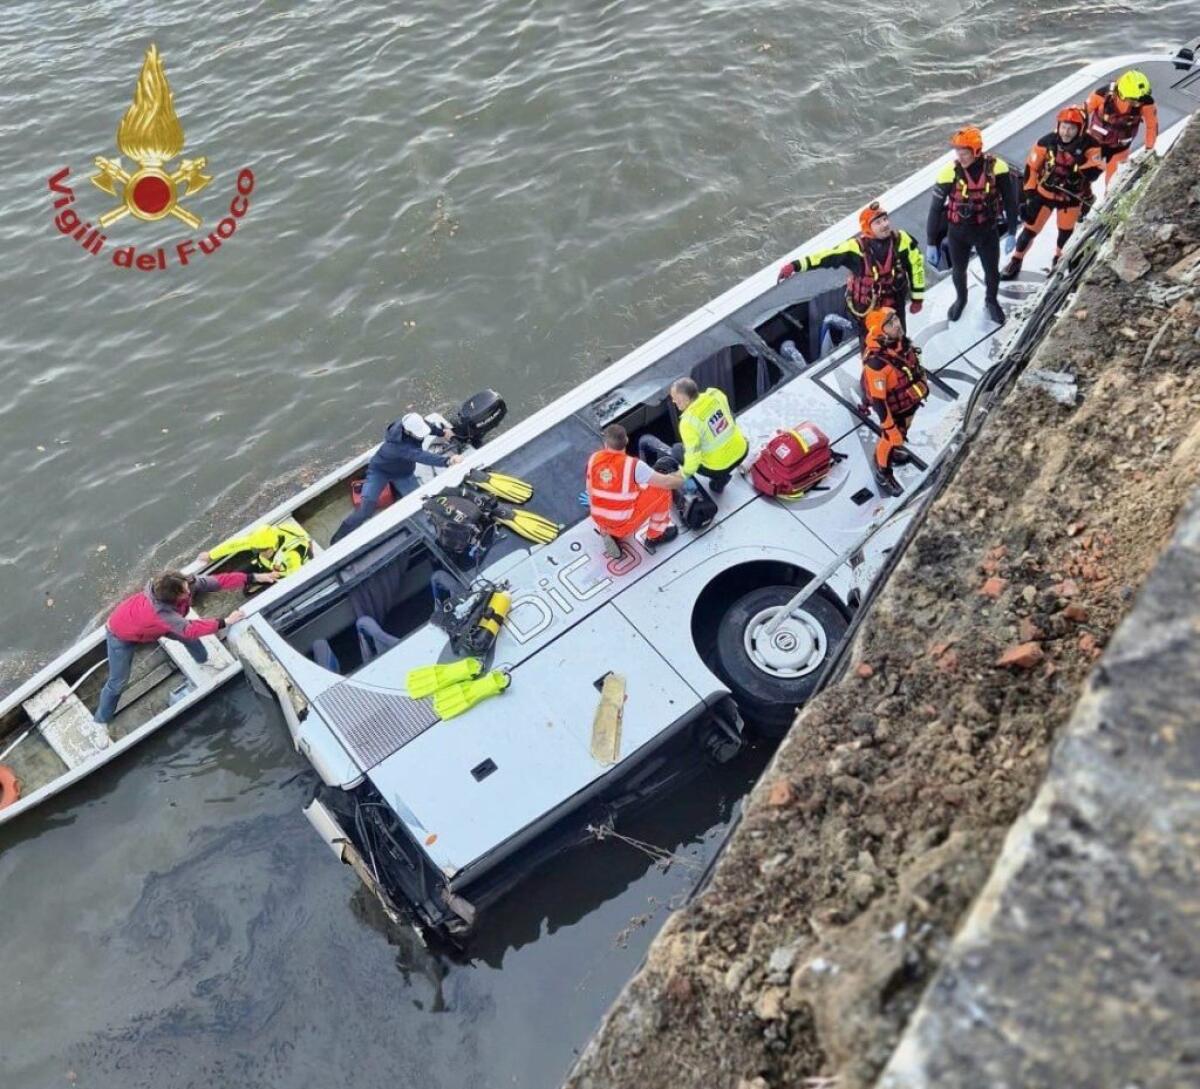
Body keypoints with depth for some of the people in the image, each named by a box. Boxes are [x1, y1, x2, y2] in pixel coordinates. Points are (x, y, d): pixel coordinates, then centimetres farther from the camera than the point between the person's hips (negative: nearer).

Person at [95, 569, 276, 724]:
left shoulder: (187, 583, -32)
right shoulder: (159, 611, -49)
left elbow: (219, 581, -30)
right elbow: (190, 629, -45)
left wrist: (255, 577, -33)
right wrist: (225, 622, -46)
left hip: (149, 625, 7)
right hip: (122, 634, -7)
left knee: (188, 637, 13)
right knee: (118, 682, 1)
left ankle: (204, 661, 43)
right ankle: (101, 722, 22)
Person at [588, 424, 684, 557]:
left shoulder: (593, 459, -6)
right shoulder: (633, 465, -20)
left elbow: (590, 493, 8)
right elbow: (666, 482, -14)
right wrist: (681, 478, 9)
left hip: (599, 521, 5)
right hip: (625, 525, -5)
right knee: (662, 490, 5)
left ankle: (610, 534, 20)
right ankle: (655, 536, 19)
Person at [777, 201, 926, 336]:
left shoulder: (902, 240, -16)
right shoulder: (857, 246, -22)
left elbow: (916, 265, -4)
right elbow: (826, 256, -24)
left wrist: (917, 298, 3)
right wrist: (796, 265, -34)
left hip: (894, 305, 2)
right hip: (865, 308, -2)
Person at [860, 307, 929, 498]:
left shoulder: (901, 341, -18)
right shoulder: (876, 362, -42)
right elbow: (877, 399, -33)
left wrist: (923, 382, 18)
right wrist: (888, 427, -25)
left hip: (910, 400, 7)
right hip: (894, 408, -7)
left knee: (902, 432, 32)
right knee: (892, 439, 15)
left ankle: (893, 450, 63)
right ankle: (883, 475, 41)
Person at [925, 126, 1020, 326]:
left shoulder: (996, 167, -21)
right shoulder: (949, 173, -22)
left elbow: (1010, 200, -8)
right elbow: (935, 208, -13)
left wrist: (1012, 233, -4)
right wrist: (931, 243, -10)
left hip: (987, 230, 0)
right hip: (958, 232, 0)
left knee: (992, 271, 17)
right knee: (958, 270, 21)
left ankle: (991, 301, 47)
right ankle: (961, 298, 52)